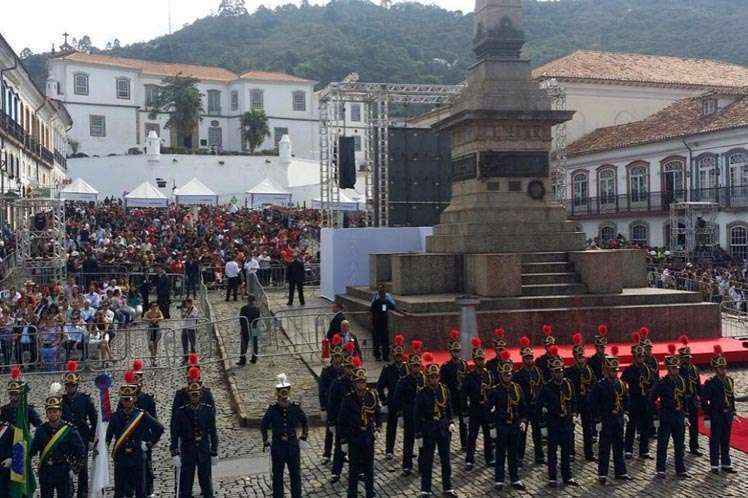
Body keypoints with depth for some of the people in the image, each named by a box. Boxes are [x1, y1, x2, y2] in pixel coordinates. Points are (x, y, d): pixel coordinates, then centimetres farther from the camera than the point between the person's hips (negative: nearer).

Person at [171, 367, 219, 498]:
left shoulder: (209, 410, -2)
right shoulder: (181, 412, -6)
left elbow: (213, 433, 3)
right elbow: (175, 434, -4)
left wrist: (214, 453, 3)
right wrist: (175, 454, -11)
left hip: (204, 453, 1)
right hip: (187, 453, -1)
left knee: (207, 483, 11)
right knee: (185, 487, 4)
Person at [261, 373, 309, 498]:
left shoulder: (295, 408, -8)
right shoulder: (272, 409, -11)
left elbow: (304, 421, 10)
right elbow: (263, 425, 2)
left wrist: (304, 434, 13)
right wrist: (265, 441, 5)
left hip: (293, 446, 1)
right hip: (277, 446, -1)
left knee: (295, 475, 12)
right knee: (277, 476, 11)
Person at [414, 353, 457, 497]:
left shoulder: (444, 390, 0)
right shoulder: (422, 393, -10)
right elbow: (417, 415, -8)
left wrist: (451, 423, -1)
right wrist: (418, 435, -9)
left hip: (444, 429, 3)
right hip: (428, 430, -3)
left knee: (446, 460, 10)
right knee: (427, 462, 5)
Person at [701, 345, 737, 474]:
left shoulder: (729, 381, 6)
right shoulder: (710, 383, -12)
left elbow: (732, 398, 16)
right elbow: (704, 401, -12)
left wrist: (733, 413, 14)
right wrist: (707, 417, -14)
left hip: (728, 415, 6)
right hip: (716, 416, -6)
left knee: (726, 441, 14)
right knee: (715, 441, 3)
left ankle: (726, 464, 24)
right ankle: (715, 465, 12)